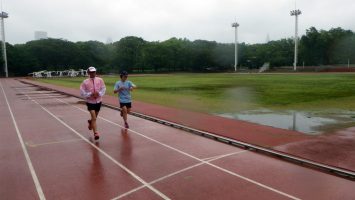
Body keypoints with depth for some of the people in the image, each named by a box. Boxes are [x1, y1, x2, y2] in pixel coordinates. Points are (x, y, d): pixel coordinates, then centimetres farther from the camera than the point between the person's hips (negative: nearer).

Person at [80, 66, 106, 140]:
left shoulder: (100, 80, -5)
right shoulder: (85, 82, -10)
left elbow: (103, 89, -1)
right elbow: (82, 92, -9)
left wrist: (99, 94, -19)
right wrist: (90, 94, -21)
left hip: (98, 101, 3)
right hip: (90, 102, -3)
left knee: (95, 117, 22)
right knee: (94, 118, -13)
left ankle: (90, 122, 55)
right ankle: (96, 133, -10)